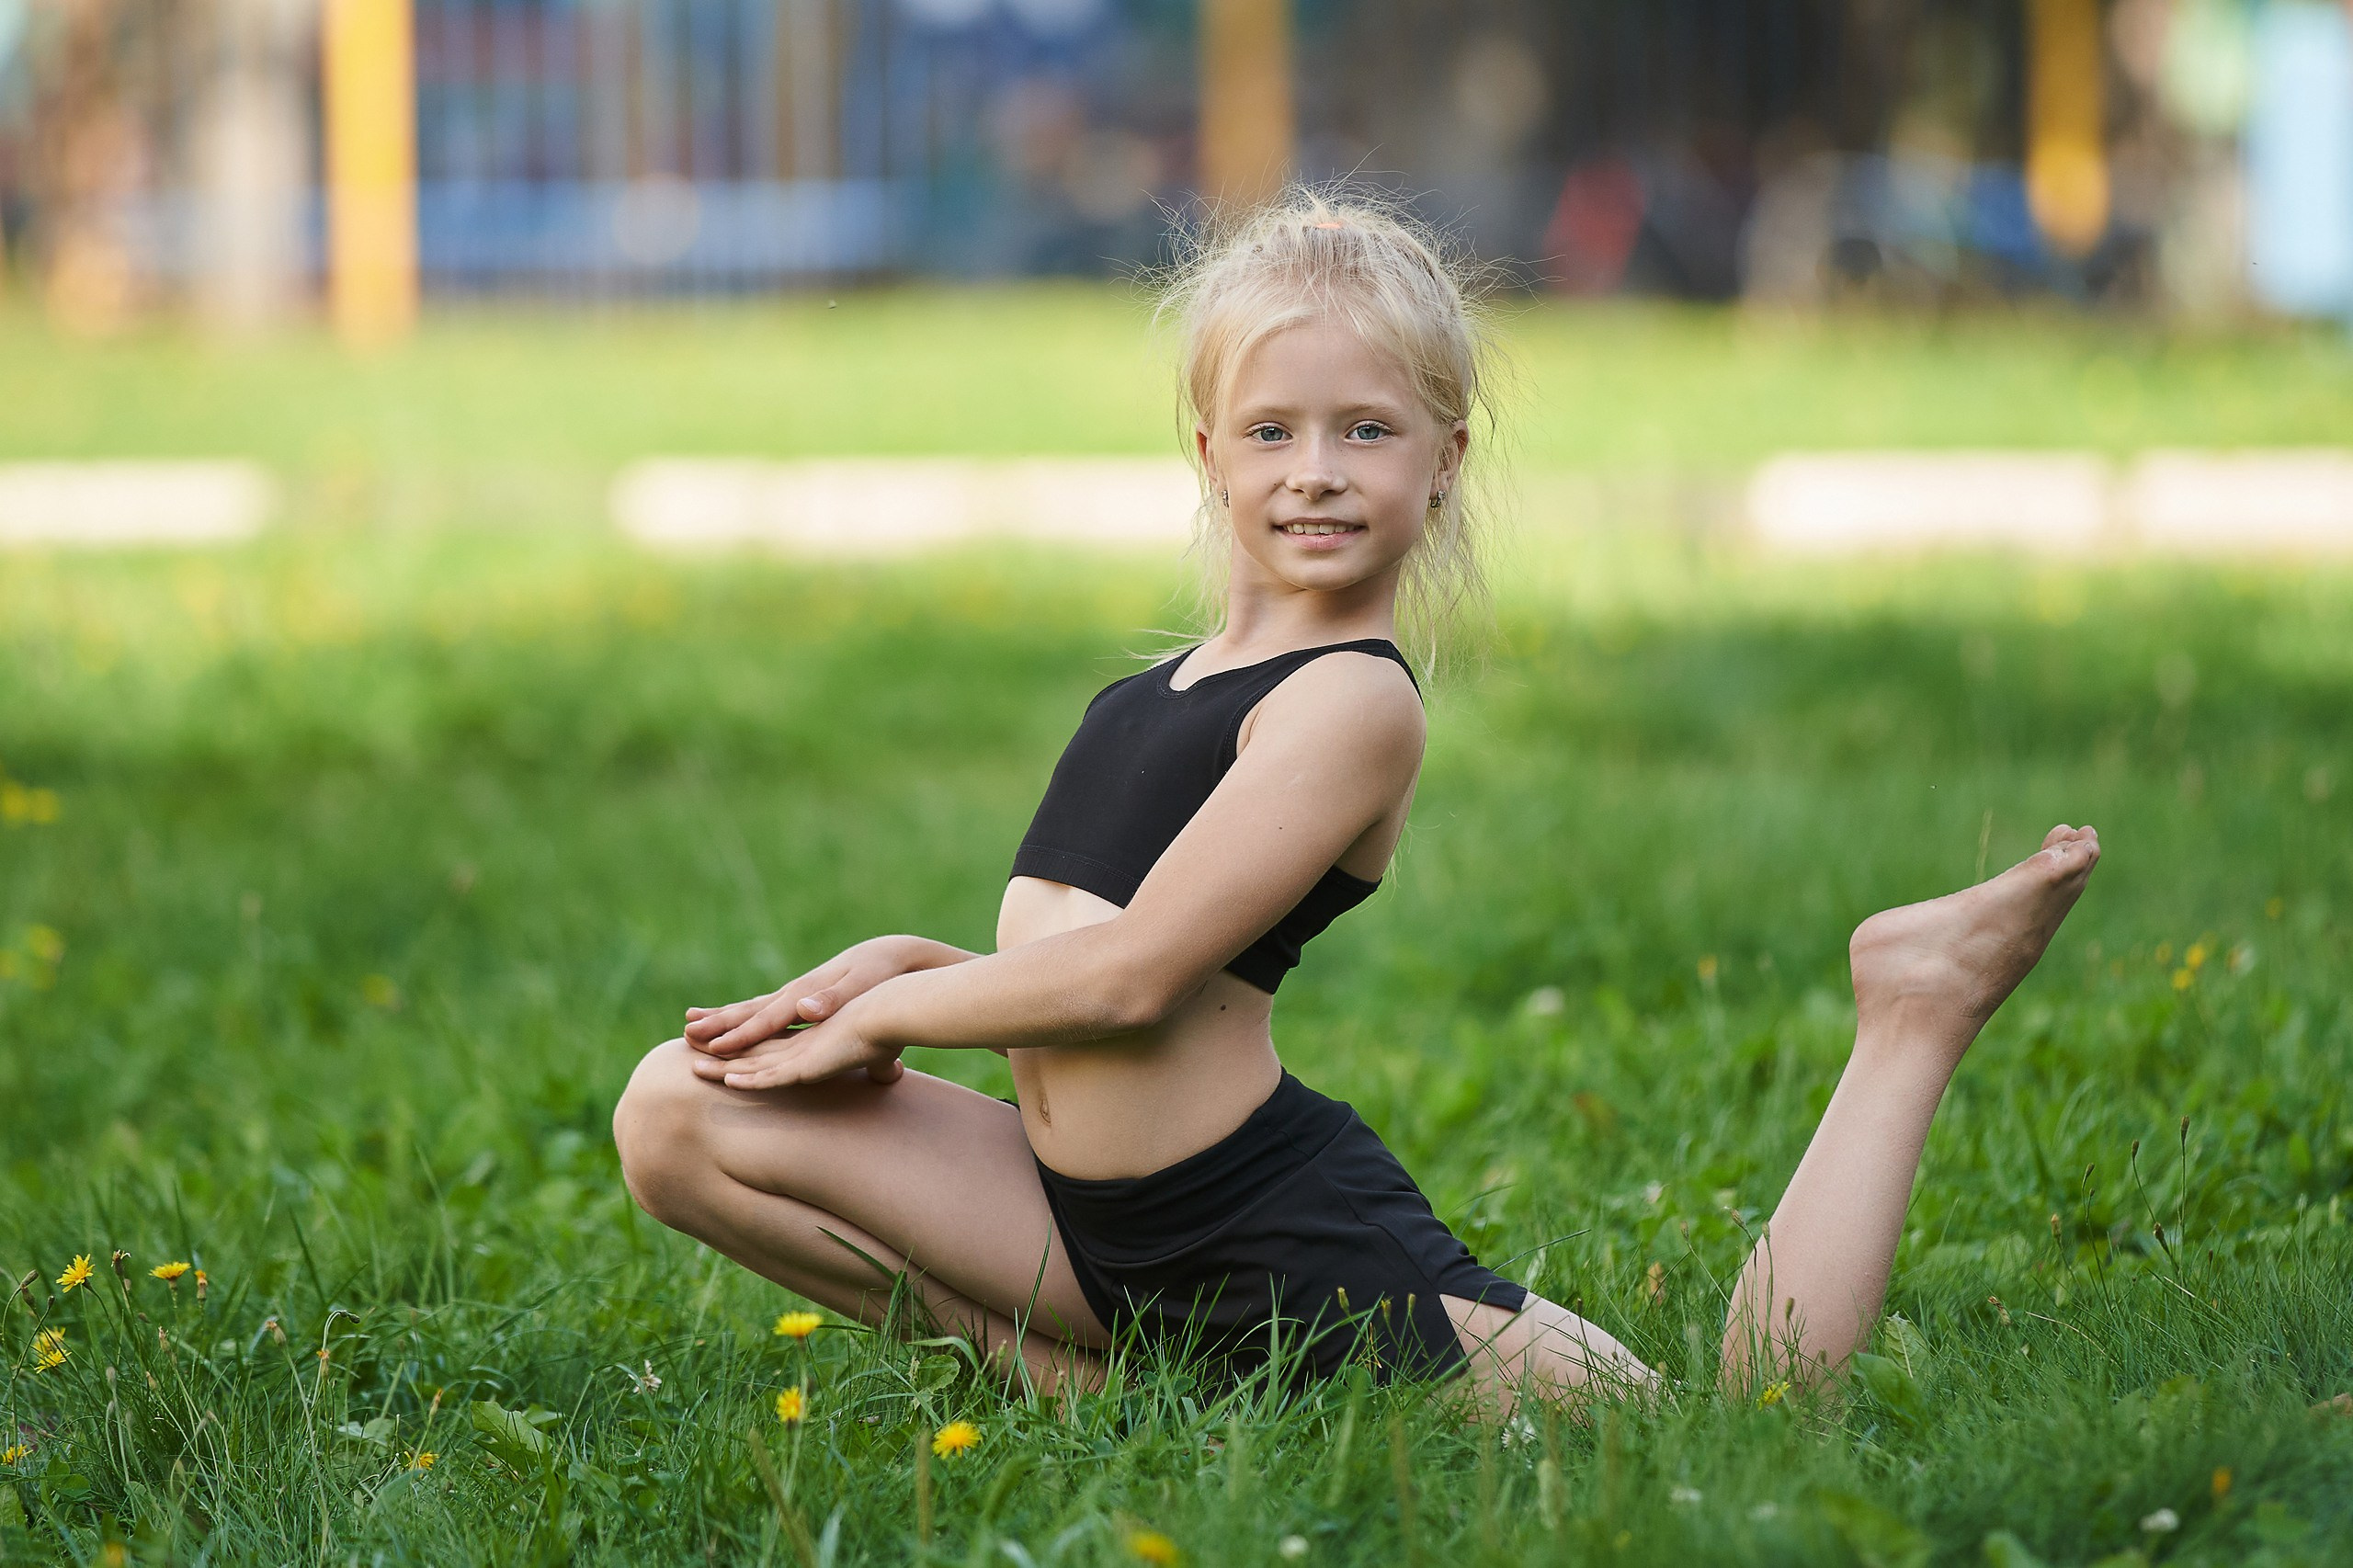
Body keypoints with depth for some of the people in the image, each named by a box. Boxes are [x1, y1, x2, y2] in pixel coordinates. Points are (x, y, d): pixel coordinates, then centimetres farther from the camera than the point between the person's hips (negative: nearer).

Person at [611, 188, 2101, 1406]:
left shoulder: (1353, 700, -13)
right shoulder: (1169, 691, 15)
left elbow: (1131, 975, -17)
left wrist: (880, 1011, -6)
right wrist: (897, 964, -2)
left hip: (1293, 1245, -8)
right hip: (1102, 1230, 8)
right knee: (682, 1113, 0)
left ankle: (1912, 1018, 12)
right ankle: (1077, 1373, 5)